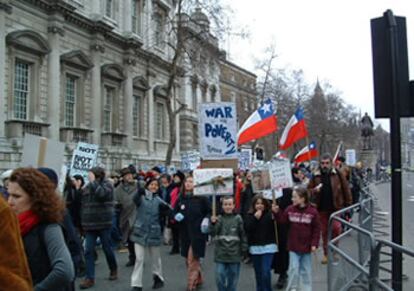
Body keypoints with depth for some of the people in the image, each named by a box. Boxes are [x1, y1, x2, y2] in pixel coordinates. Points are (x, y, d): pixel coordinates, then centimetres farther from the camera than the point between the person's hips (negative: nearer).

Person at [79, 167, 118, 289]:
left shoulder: (107, 184, -7)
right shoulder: (87, 187, 8)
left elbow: (102, 194, -29)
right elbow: (83, 204, 15)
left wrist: (93, 181, -20)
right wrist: (83, 222, 12)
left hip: (104, 224, -4)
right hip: (90, 224, 4)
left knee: (107, 249, 9)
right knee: (88, 251, -1)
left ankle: (113, 270, 31)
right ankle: (89, 278, 4)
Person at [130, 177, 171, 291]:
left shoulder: (158, 200, 3)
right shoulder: (141, 197, -6)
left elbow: (164, 211, -4)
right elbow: (135, 199, -29)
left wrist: (165, 208, -26)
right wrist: (140, 192, -50)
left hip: (154, 232, 2)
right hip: (140, 231, -2)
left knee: (155, 257, 16)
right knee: (139, 258, -3)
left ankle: (158, 278, 35)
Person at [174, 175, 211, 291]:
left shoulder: (201, 197, -8)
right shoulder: (180, 198, 6)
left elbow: (210, 211, -3)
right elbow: (175, 212, 16)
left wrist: (206, 219, -21)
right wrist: (176, 216, -5)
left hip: (198, 233, -6)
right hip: (185, 233, 6)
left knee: (193, 259, -6)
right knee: (188, 259, 15)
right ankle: (198, 279, 34)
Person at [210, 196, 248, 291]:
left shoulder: (238, 219, -4)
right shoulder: (219, 219, -1)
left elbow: (243, 235, 0)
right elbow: (213, 234, -6)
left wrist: (244, 249, -1)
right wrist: (213, 223, -22)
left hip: (234, 254, 0)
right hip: (221, 254, 0)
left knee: (233, 279, 10)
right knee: (219, 278, -3)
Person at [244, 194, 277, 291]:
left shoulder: (270, 214, -4)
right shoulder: (250, 216, 3)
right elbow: (247, 229, -10)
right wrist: (255, 218, -15)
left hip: (268, 247, -3)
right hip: (255, 248, 3)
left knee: (265, 272, -10)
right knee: (258, 273, 11)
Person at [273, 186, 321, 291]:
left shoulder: (312, 211, -11)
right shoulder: (290, 210, -4)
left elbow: (317, 229, -6)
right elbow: (282, 220, 0)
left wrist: (314, 244, -8)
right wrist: (277, 212, -15)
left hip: (306, 247, -1)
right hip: (293, 246, 1)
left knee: (306, 270, 13)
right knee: (294, 269, 1)